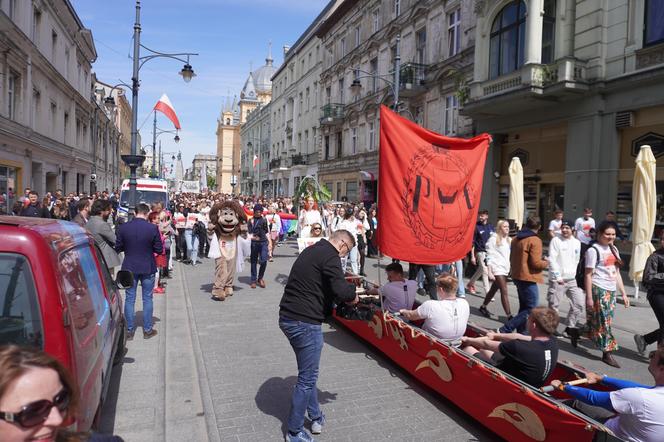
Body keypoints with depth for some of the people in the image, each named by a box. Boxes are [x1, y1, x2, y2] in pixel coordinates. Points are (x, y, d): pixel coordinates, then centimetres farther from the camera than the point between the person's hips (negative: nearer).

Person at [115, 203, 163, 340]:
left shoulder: (123, 227, -8)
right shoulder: (153, 228, -13)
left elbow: (118, 248, -1)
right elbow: (159, 250, -8)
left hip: (129, 268, 1)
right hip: (148, 268, -1)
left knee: (129, 299, 11)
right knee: (147, 299, 10)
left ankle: (129, 330, 17)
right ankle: (147, 330, 18)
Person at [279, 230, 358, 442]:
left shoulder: (312, 250, 16)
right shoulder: (330, 256, -13)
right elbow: (341, 291, -23)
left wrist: (345, 291, 13)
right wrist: (353, 295, -1)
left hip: (288, 317, 10)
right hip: (304, 322, -10)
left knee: (308, 373, 23)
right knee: (307, 378, 5)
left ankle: (316, 417, 36)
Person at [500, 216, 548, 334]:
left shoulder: (516, 239, 11)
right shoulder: (535, 240, -15)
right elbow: (536, 263, -18)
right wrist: (546, 262, -1)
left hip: (517, 276, 9)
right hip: (528, 278, -9)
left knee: (524, 308, 19)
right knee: (531, 310, -6)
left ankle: (521, 333, 23)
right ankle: (505, 330, -12)